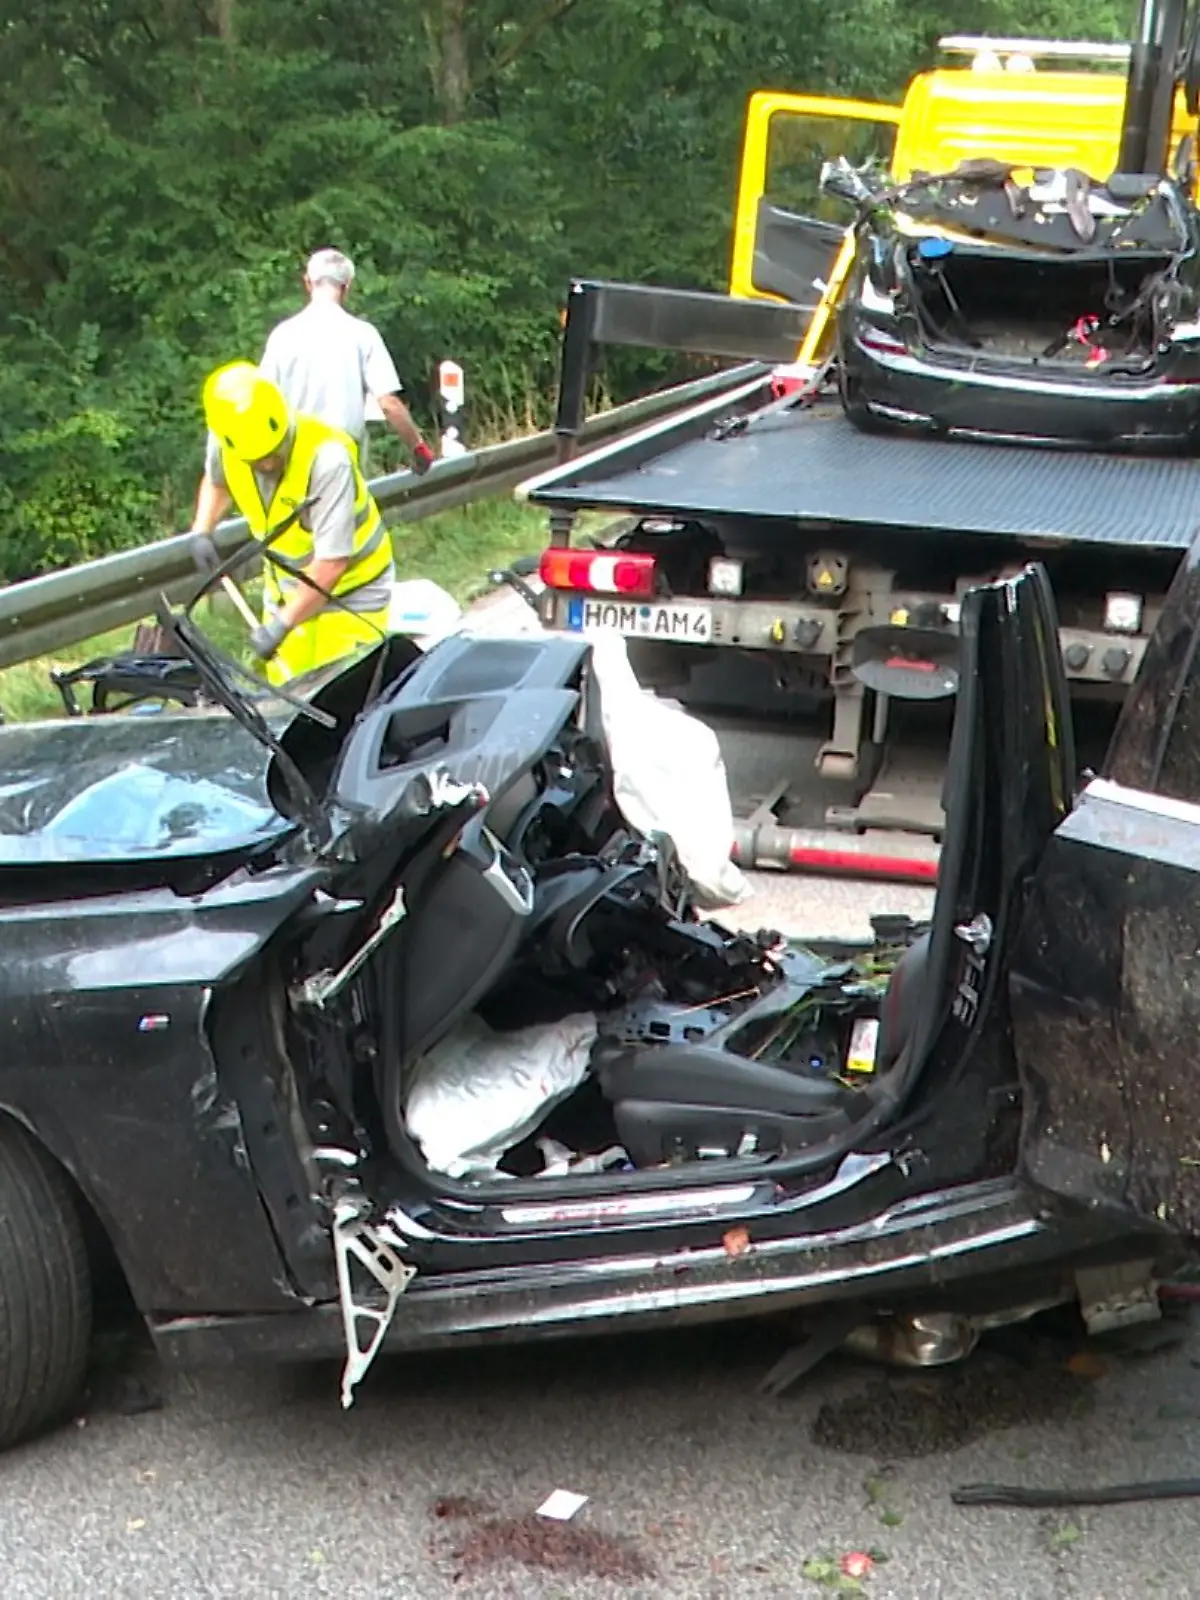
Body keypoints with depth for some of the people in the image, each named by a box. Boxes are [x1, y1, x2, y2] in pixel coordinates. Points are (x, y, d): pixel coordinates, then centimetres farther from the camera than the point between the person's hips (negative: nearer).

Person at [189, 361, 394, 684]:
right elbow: (215, 481, 13)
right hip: (288, 585, 5)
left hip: (350, 588, -5)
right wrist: (202, 531, -3)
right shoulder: (224, 443, -16)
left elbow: (331, 563, -30)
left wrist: (282, 623, -27)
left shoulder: (327, 458, -33)